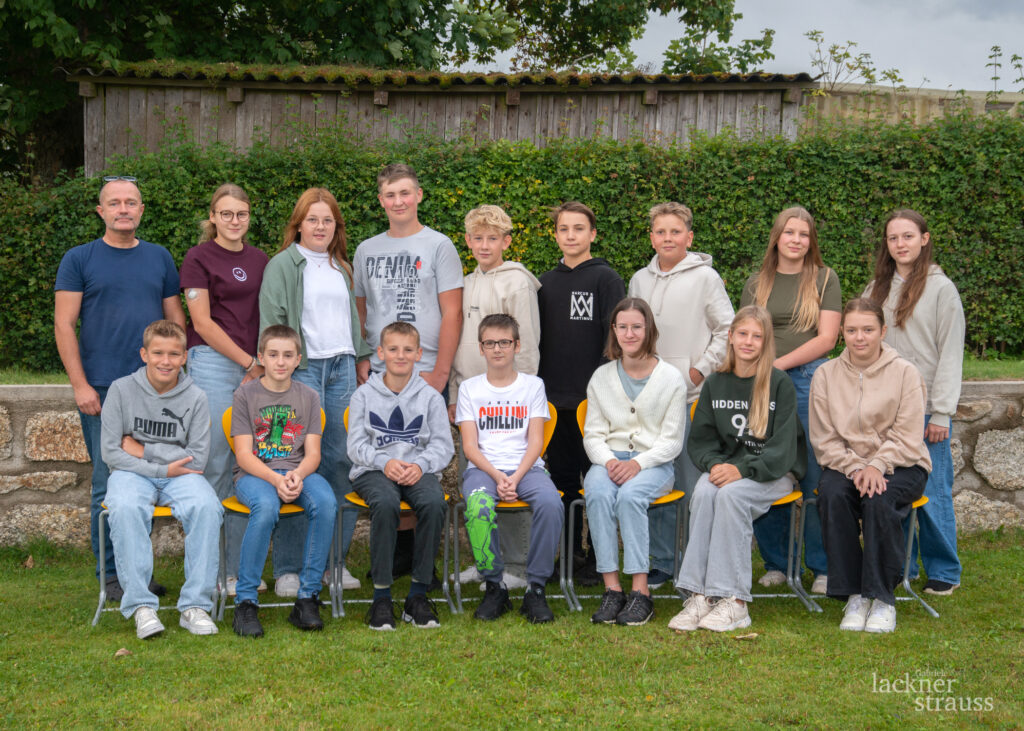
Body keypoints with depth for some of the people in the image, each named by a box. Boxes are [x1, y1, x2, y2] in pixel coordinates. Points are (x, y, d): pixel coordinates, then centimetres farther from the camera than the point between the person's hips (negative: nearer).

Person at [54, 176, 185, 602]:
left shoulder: (159, 258, 13)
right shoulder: (79, 259, 3)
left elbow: (175, 319, 16)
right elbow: (63, 324, -2)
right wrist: (80, 385, -9)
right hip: (102, 390, -3)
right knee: (108, 483, -2)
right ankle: (111, 576, 8)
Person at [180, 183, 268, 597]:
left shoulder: (259, 260, 16)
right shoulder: (199, 258, 0)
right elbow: (202, 321, -5)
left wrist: (264, 364, 4)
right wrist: (249, 361, -7)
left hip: (255, 367, 5)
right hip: (212, 363, -5)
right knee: (215, 462, -6)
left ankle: (241, 567, 11)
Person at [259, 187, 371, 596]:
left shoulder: (342, 267, 20)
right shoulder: (283, 265, 1)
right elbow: (271, 321, -4)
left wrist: (363, 362, 19)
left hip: (342, 368, 6)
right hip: (301, 368, -6)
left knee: (342, 460, 3)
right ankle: (288, 568, -3)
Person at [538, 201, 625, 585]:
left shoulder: (606, 279, -3)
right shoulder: (545, 283, 13)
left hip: (594, 398, -5)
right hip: (554, 398, 5)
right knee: (562, 478, 10)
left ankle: (598, 558, 8)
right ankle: (569, 552, 21)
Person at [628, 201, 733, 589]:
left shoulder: (705, 277, 0)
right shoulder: (639, 281, 14)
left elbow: (727, 330, 0)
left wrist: (701, 370, -5)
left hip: (692, 394, -4)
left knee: (694, 480, -3)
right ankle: (662, 561, 15)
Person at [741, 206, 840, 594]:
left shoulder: (824, 279, 7)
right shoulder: (756, 284, 15)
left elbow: (826, 338, -1)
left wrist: (779, 363, -8)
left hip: (810, 381, -3)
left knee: (814, 477, -5)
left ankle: (823, 567, 4)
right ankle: (775, 563, 15)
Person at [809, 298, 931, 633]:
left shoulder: (904, 372, -1)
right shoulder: (825, 375, 5)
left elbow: (907, 438, -6)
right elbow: (824, 440, 1)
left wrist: (877, 466, -23)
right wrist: (855, 468, -16)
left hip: (900, 466, -2)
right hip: (845, 464, 2)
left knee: (880, 499, -34)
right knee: (832, 493, -31)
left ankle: (882, 598, -20)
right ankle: (854, 594, -22)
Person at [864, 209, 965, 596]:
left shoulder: (941, 288, -2)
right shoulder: (877, 289, 14)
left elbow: (950, 354, -5)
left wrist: (941, 413, -10)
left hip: (924, 409, -5)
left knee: (932, 492, -2)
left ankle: (943, 572, 11)